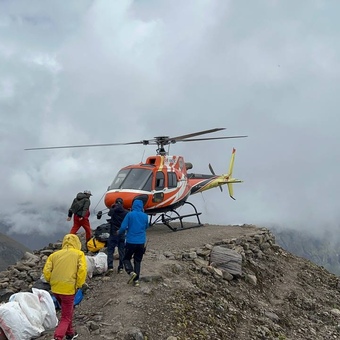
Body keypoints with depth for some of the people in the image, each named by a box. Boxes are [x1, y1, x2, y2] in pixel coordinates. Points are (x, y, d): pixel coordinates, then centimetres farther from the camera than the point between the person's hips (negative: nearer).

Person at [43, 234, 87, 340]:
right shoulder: (79, 254, 3)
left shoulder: (54, 254, 12)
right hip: (68, 289, -5)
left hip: (55, 289, 5)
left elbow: (46, 271, 2)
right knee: (66, 318, 6)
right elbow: (82, 270, -12)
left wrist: (52, 282, 15)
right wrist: (78, 285, -2)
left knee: (68, 310, 28)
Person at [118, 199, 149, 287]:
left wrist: (119, 232, 10)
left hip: (131, 241, -3)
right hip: (141, 242, 3)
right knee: (138, 261, 14)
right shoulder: (145, 216, 1)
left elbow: (123, 227, -10)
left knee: (126, 258, 13)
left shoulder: (129, 214, -8)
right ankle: (136, 279, 9)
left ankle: (131, 272, -12)